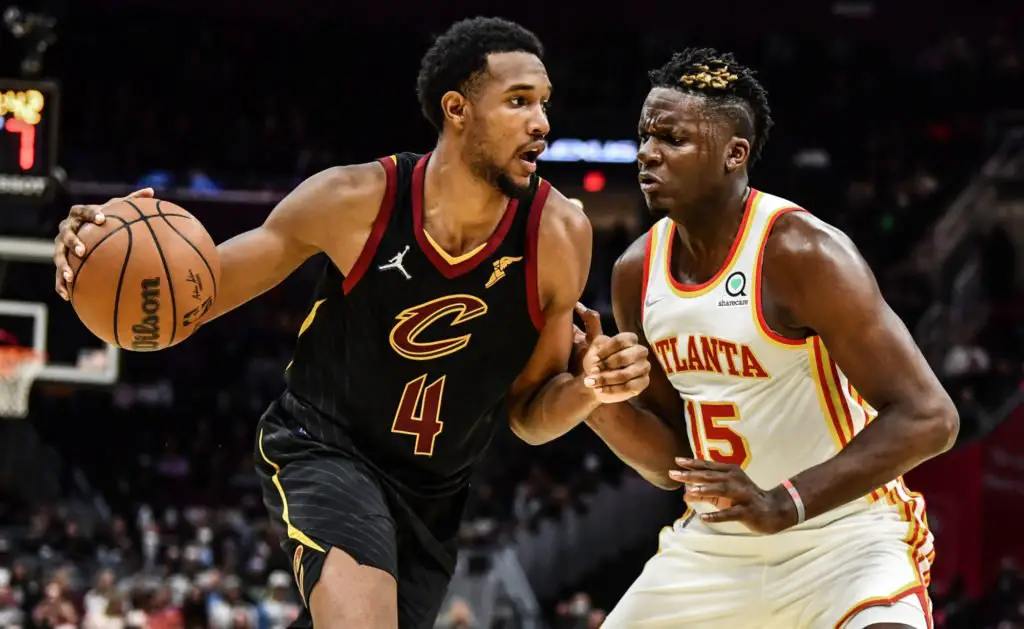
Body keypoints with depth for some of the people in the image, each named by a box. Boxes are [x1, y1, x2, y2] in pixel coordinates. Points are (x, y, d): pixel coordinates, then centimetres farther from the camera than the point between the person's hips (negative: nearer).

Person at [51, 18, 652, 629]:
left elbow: (530, 414, -1)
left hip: (434, 493, 4)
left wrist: (588, 390, -24)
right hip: (325, 448, -4)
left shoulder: (559, 233, -14)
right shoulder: (355, 201, -18)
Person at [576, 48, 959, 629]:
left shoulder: (802, 252, -19)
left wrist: (786, 504, -32)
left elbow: (927, 418, -24)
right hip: (713, 547, 7)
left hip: (842, 535, -7)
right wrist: (601, 402, -10)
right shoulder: (636, 274, 3)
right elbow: (671, 464, 10)